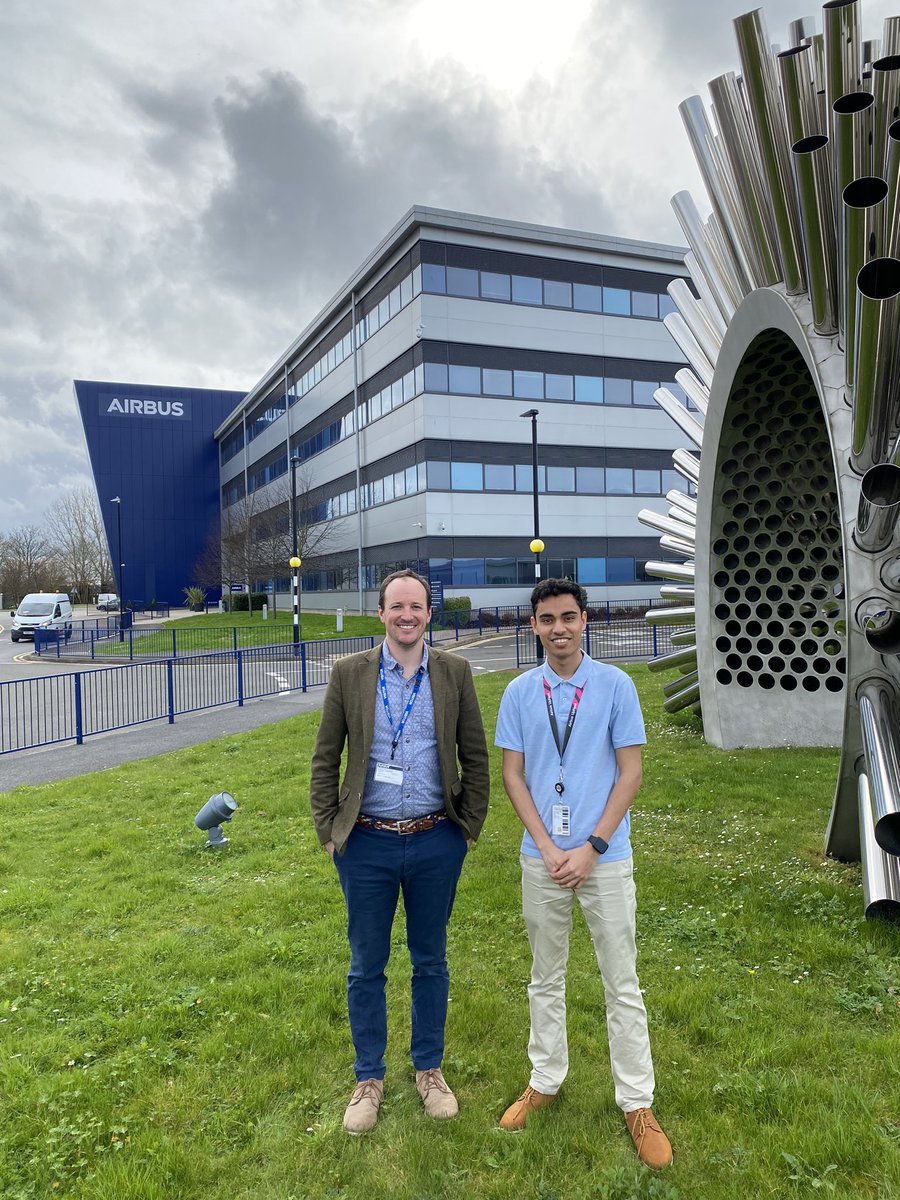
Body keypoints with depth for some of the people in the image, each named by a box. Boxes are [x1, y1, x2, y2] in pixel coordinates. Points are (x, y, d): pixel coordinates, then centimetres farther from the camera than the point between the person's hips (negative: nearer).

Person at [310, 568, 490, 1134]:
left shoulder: (456, 673, -2)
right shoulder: (349, 673, -4)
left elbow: (475, 758, 3)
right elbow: (325, 760, 2)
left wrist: (469, 828, 2)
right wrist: (329, 831, -1)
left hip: (436, 842, 1)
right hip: (367, 843, 0)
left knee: (430, 961, 17)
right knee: (367, 967, 14)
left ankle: (429, 1068, 38)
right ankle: (369, 1077, 34)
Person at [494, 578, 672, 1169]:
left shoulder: (616, 686, -7)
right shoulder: (520, 692, -1)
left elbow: (631, 772, -6)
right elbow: (512, 775, 2)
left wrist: (592, 847, -11)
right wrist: (548, 847, -8)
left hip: (605, 856, -2)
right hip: (542, 857, 2)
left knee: (623, 983, 8)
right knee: (546, 979, 17)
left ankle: (637, 1103, 24)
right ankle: (545, 1082, 34)